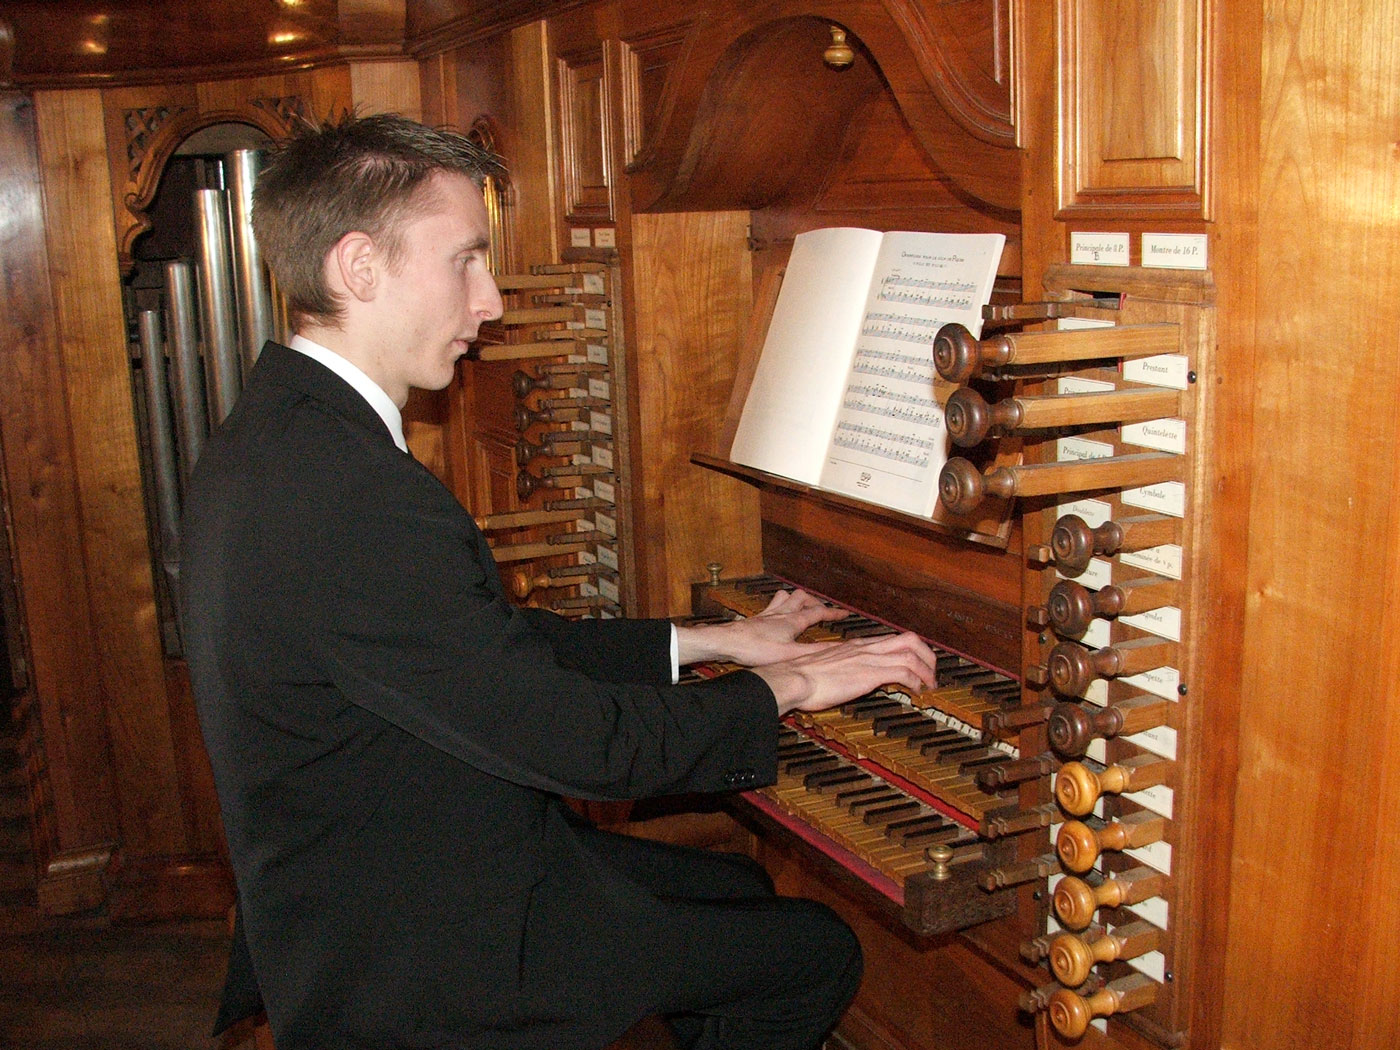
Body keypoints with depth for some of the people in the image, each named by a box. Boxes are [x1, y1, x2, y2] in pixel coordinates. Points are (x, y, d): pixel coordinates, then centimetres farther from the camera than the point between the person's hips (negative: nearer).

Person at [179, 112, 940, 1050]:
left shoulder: (286, 441, 4)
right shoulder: (351, 498, -30)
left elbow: (501, 646, 8)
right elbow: (577, 740, -26)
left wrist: (712, 641, 10)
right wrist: (787, 688, -10)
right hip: (417, 967, -10)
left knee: (740, 889, 22)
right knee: (820, 952, 1)